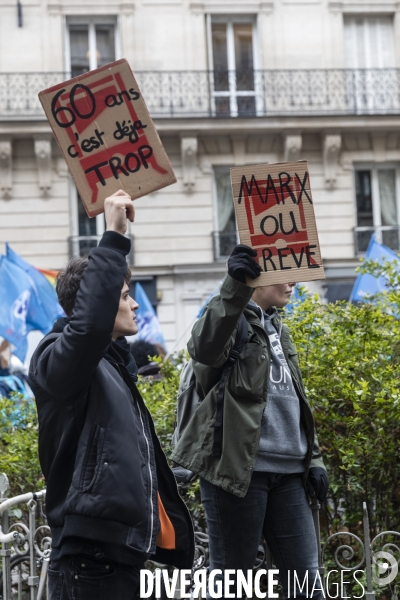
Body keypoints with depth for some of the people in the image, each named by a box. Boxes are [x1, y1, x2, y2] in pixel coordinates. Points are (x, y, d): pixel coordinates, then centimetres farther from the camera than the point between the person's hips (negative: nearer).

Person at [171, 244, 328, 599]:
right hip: (239, 466, -7)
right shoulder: (229, 318, -2)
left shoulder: (277, 330, 21)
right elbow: (205, 349, -27)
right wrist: (236, 287, -39)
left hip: (288, 471, 7)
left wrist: (314, 458, 15)